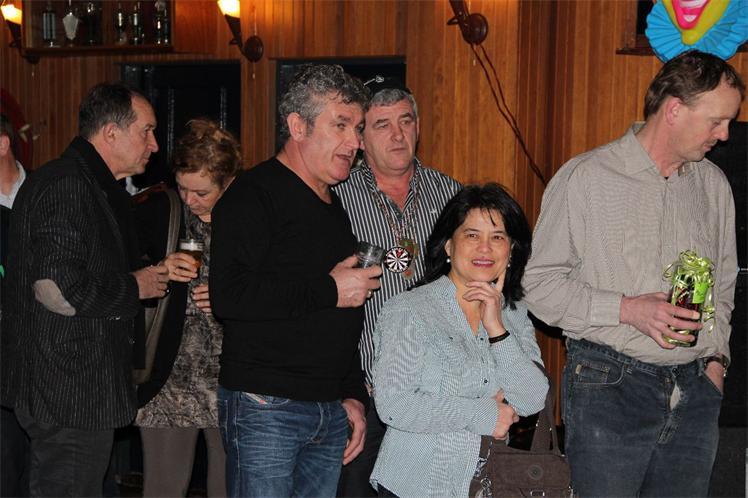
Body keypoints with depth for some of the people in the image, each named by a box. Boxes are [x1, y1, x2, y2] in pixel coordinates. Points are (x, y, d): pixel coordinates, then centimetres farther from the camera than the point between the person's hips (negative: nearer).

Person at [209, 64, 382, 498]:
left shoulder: (335, 206, 18)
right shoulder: (254, 196, -9)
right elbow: (229, 296, -24)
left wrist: (353, 395, 17)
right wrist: (329, 291, -16)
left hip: (331, 413, 8)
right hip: (265, 408, -8)